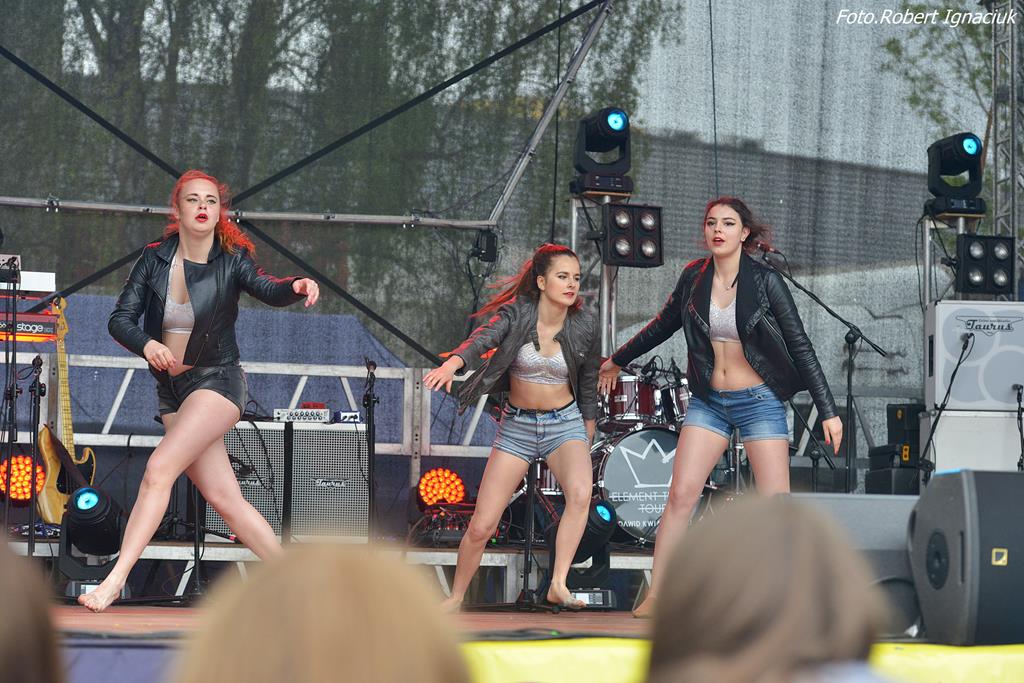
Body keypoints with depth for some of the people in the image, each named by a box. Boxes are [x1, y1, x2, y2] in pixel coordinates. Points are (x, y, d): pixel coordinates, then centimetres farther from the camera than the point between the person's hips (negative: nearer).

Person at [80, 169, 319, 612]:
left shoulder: (232, 259, -9)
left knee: (160, 469, -21)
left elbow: (266, 290, -26)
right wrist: (146, 344, -25)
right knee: (224, 498, 3)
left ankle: (115, 580, -21)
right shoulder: (155, 259, -1)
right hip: (172, 388, 5)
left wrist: (297, 287, -48)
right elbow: (120, 318, -5)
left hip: (216, 380, -4)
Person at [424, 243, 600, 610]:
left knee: (580, 493, -32)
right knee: (481, 525, -2)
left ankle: (558, 585, -28)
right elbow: (484, 338, -32)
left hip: (565, 423, 0)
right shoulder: (517, 313, -13)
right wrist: (452, 363, -52)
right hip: (517, 425, 0)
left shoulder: (584, 328, -6)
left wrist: (588, 433, 16)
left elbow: (588, 384, 8)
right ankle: (455, 598, 20)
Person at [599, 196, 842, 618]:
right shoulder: (694, 278, 1)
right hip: (709, 401, 3)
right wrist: (617, 361, 28)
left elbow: (800, 346, -8)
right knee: (681, 494, -6)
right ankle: (655, 596, -2)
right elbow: (663, 325, 18)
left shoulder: (765, 282, -10)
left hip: (760, 400, -3)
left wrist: (828, 411, -12)